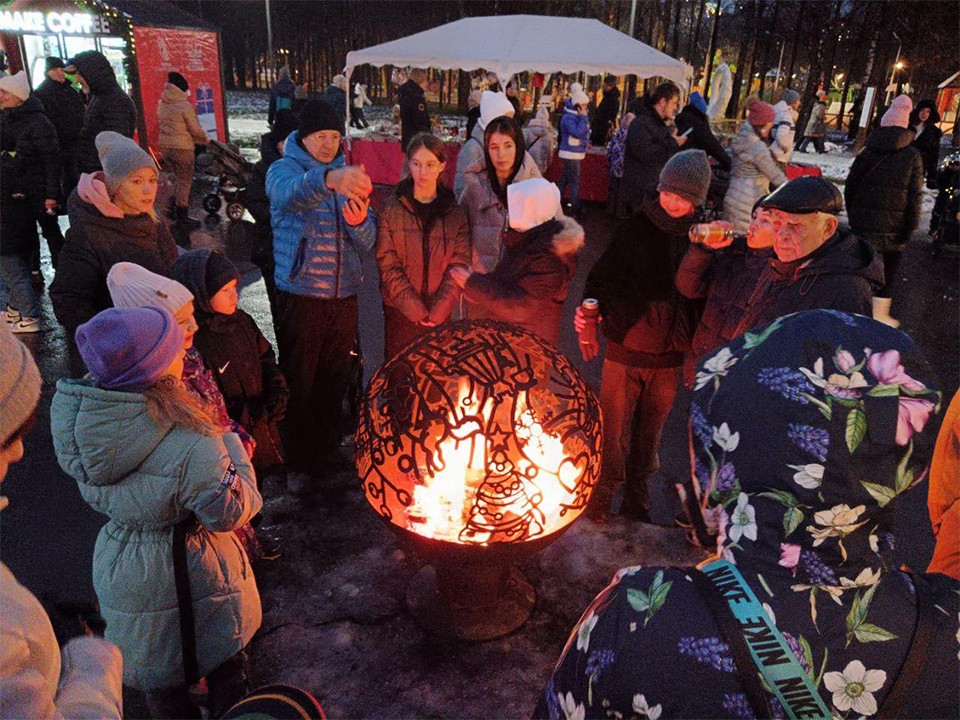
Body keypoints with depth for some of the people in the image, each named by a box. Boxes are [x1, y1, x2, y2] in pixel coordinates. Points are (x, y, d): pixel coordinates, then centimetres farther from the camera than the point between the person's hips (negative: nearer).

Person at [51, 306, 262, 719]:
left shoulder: (72, 418, -17)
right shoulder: (191, 445, -36)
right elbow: (231, 514, -22)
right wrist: (234, 451, -9)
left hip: (121, 573, 5)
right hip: (191, 576, -5)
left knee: (161, 687, 30)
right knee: (225, 671, 25)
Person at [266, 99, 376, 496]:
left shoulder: (348, 176, 9)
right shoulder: (283, 169, -6)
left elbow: (365, 242, 2)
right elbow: (291, 195, -33)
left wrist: (359, 221, -22)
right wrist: (328, 179, -54)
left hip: (344, 296, 4)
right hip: (301, 296, -4)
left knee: (336, 381, 15)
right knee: (299, 384, 5)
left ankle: (329, 448, 35)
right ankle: (298, 462, 21)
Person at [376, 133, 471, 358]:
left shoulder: (455, 213, 3)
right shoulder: (391, 208, -2)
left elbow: (459, 267, -2)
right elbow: (387, 265, -6)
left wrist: (437, 312, -11)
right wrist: (416, 310, -12)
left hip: (440, 314, 1)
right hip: (400, 311, -1)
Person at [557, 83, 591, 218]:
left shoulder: (578, 116, 11)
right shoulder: (568, 118, -18)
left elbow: (585, 131, 22)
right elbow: (579, 132, -30)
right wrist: (583, 116, -22)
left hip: (576, 153, 9)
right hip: (570, 154, -9)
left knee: (565, 179, 14)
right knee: (574, 182, -7)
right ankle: (575, 210, -4)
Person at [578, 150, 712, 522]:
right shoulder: (635, 227, -9)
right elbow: (603, 275, -9)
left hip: (669, 356, 2)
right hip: (625, 349, -2)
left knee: (649, 433, 18)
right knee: (612, 432, 7)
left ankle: (636, 499, 39)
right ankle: (599, 502, 29)